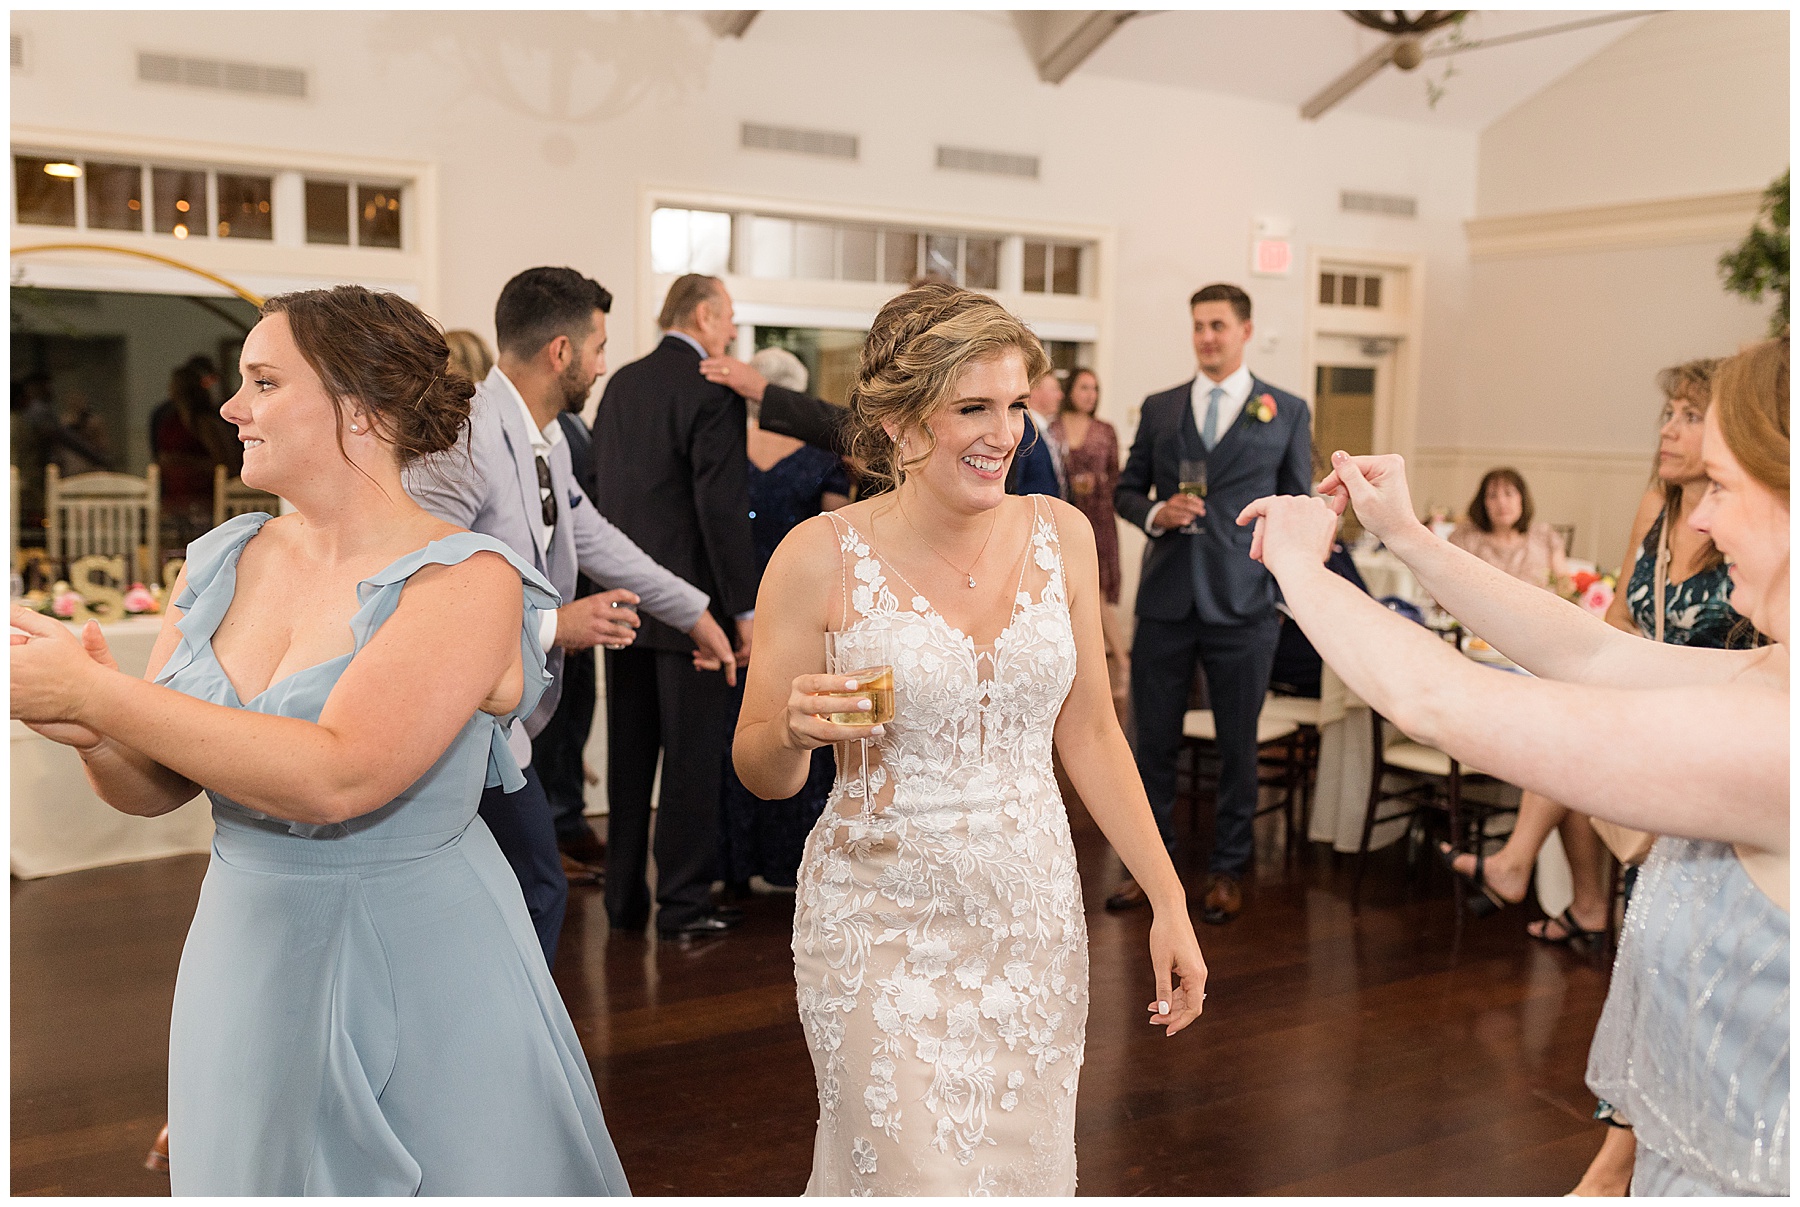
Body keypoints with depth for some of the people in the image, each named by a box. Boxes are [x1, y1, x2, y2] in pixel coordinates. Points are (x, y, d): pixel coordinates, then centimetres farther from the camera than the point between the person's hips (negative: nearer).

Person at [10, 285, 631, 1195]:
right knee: (252, 1178, 21)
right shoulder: (223, 561, 2)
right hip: (241, 958, 5)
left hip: (417, 978, -5)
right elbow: (153, 791, 6)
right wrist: (93, 733, -16)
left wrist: (93, 692, -25)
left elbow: (336, 777, -29)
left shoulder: (465, 580, -17)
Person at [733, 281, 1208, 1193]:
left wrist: (1168, 898, 5)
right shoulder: (821, 557, -11)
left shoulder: (1060, 534, -1)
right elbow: (759, 772, -2)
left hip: (1035, 918, 4)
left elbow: (1089, 731, 7)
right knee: (916, 1175, 2)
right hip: (882, 932, -3)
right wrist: (796, 730, -24)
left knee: (1027, 1165, 15)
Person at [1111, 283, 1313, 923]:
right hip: (1165, 599, 2)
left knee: (1238, 743, 7)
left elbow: (1297, 507, 9)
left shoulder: (1287, 411, 6)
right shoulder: (1159, 408, 10)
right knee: (1154, 739, 7)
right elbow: (1125, 490, 13)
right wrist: (1156, 512, -8)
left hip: (1243, 603, -2)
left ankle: (1227, 870, 21)